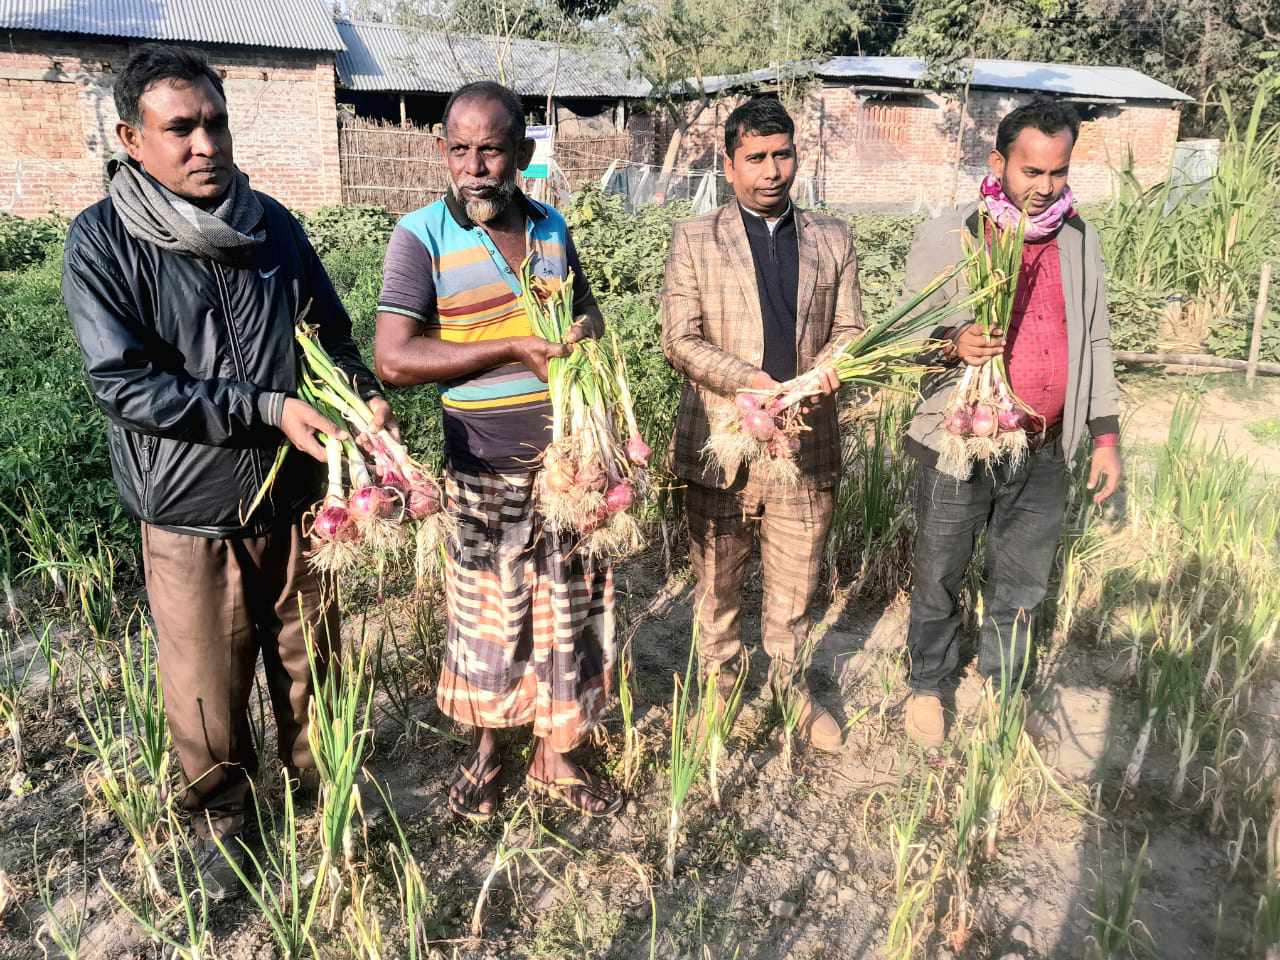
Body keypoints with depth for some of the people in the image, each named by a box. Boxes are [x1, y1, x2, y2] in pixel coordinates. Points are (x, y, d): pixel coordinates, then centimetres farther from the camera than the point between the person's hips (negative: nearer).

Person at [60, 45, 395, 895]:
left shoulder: (273, 225, 1)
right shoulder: (103, 242, -10)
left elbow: (332, 335, 9)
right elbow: (124, 384, -17)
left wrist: (364, 396, -12)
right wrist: (268, 410, -23)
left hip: (294, 500, 3)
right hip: (190, 515, -3)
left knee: (312, 666, 18)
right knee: (207, 695, 11)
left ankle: (321, 789, 43)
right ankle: (221, 819, 39)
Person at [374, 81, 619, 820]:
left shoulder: (552, 227, 5)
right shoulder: (422, 235, -9)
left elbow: (587, 312, 20)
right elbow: (393, 359, -17)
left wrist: (587, 333, -4)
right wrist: (514, 349, -21)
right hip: (486, 473, -4)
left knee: (573, 610, 12)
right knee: (487, 614, 12)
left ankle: (555, 757, 31)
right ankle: (486, 750, 36)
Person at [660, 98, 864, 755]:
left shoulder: (833, 239, 11)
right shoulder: (693, 240, 2)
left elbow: (849, 329, 9)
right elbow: (678, 338, -7)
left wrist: (825, 371, -14)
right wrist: (753, 383, -20)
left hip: (806, 446, 2)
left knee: (795, 585, 13)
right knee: (717, 583, 11)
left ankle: (789, 687, 34)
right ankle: (719, 688, 31)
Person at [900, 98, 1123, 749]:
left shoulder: (1079, 240, 7)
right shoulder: (945, 238, -6)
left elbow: (1093, 342, 14)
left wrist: (1106, 436, 10)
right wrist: (952, 346, -26)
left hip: (1044, 452, 4)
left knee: (1021, 586, 15)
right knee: (938, 580, 10)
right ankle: (927, 688, 31)